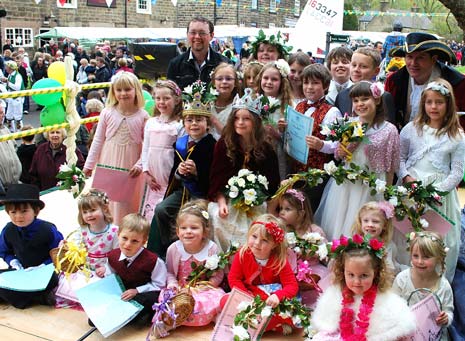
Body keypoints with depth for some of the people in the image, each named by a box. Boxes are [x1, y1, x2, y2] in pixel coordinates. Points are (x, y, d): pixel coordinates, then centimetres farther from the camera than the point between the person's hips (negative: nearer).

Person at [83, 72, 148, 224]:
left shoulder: (143, 116, -6)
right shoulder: (107, 113, -2)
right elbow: (98, 140, 3)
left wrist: (140, 164, -14)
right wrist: (89, 164, 4)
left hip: (131, 166, -1)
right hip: (109, 163, 2)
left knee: (129, 201, 7)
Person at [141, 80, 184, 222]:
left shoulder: (179, 125, -4)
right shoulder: (150, 122, 10)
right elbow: (145, 148, 10)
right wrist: (146, 173, 3)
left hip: (170, 176, -4)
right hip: (153, 178, 4)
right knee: (150, 210, 6)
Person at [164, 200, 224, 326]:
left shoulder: (212, 248, -11)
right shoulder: (173, 249, -6)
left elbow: (218, 274, -3)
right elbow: (169, 272, 7)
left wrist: (208, 285, -17)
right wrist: (172, 283, -12)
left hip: (205, 289, 0)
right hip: (181, 289, 0)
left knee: (218, 298, -29)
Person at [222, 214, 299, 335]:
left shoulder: (280, 261, -17)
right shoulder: (242, 254, -11)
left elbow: (292, 286, -17)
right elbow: (234, 278, -6)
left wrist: (278, 296, -38)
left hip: (270, 301, -3)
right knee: (225, 300, -23)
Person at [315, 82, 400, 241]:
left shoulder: (389, 130, -7)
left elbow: (390, 166, -2)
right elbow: (338, 154, 11)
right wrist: (345, 148, -10)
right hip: (346, 184, 3)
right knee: (340, 222, 11)